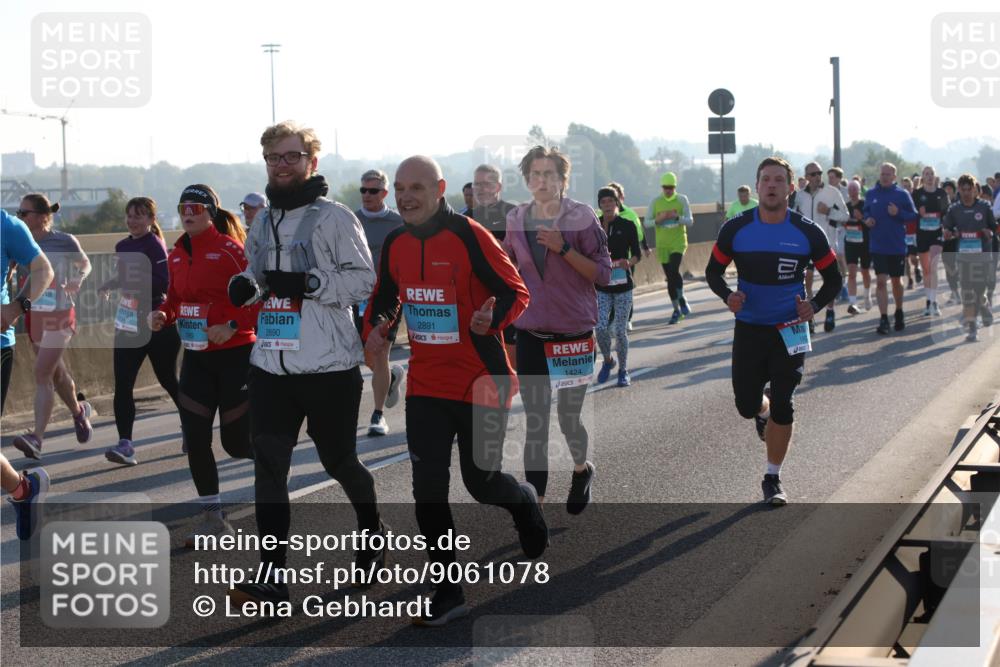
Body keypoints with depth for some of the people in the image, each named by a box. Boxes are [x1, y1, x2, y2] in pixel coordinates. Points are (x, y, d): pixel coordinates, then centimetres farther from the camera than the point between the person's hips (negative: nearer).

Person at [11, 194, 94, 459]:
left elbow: (85, 264, 9)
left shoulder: (64, 242, -9)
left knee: (42, 373, -14)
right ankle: (78, 413, 43)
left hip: (58, 316, -5)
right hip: (34, 316, 5)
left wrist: (77, 280, -4)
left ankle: (36, 438, -18)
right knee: (57, 372, 18)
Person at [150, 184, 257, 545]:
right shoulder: (176, 255, 7)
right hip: (196, 357, 6)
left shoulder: (231, 250, -12)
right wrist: (161, 315, -2)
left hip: (235, 356, -6)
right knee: (195, 439, 1)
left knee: (236, 441, 0)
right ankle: (213, 517, 13)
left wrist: (233, 326, -24)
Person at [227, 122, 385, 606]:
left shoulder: (334, 217, -6)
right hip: (270, 365, 5)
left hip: (329, 367, -5)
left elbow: (364, 279, -12)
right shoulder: (263, 223, 14)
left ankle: (372, 534, 38)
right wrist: (245, 286, 1)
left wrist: (307, 282, -23)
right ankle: (272, 576, -2)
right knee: (268, 465, -3)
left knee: (339, 462, 9)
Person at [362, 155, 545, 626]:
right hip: (425, 386, 5)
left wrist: (492, 318, -31)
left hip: (480, 382, -5)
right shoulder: (394, 245, 3)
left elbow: (515, 291, -12)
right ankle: (448, 594, 11)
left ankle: (525, 503, 42)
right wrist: (375, 330, -2)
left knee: (481, 481, 4)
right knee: (428, 489, 0)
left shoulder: (469, 236, -15)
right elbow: (384, 300, 18)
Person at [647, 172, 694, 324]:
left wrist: (677, 217, -22)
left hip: (678, 243, -2)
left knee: (674, 270, -22)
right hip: (662, 245, 2)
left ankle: (682, 299, 0)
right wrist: (658, 219, -17)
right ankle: (677, 309, 17)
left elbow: (690, 221, -4)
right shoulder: (655, 202, 3)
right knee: (669, 277, 5)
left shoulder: (682, 200, 1)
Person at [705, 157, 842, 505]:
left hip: (789, 330, -1)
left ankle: (773, 479, 13)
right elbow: (713, 271, 4)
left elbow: (833, 278, 3)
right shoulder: (736, 228, -7)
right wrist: (728, 296, -16)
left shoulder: (807, 231, -8)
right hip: (749, 329, 1)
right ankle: (763, 412, 45)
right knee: (747, 406, 5)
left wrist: (815, 305, -16)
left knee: (782, 407, -3)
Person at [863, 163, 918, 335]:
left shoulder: (902, 194, -3)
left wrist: (898, 213, -19)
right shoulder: (871, 194, 3)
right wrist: (867, 219, -5)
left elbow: (914, 215, -3)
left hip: (897, 246, 0)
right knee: (881, 281, -9)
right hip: (877, 246, 1)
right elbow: (866, 212, 17)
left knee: (896, 281, 14)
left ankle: (899, 313, 34)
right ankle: (883, 319, -10)